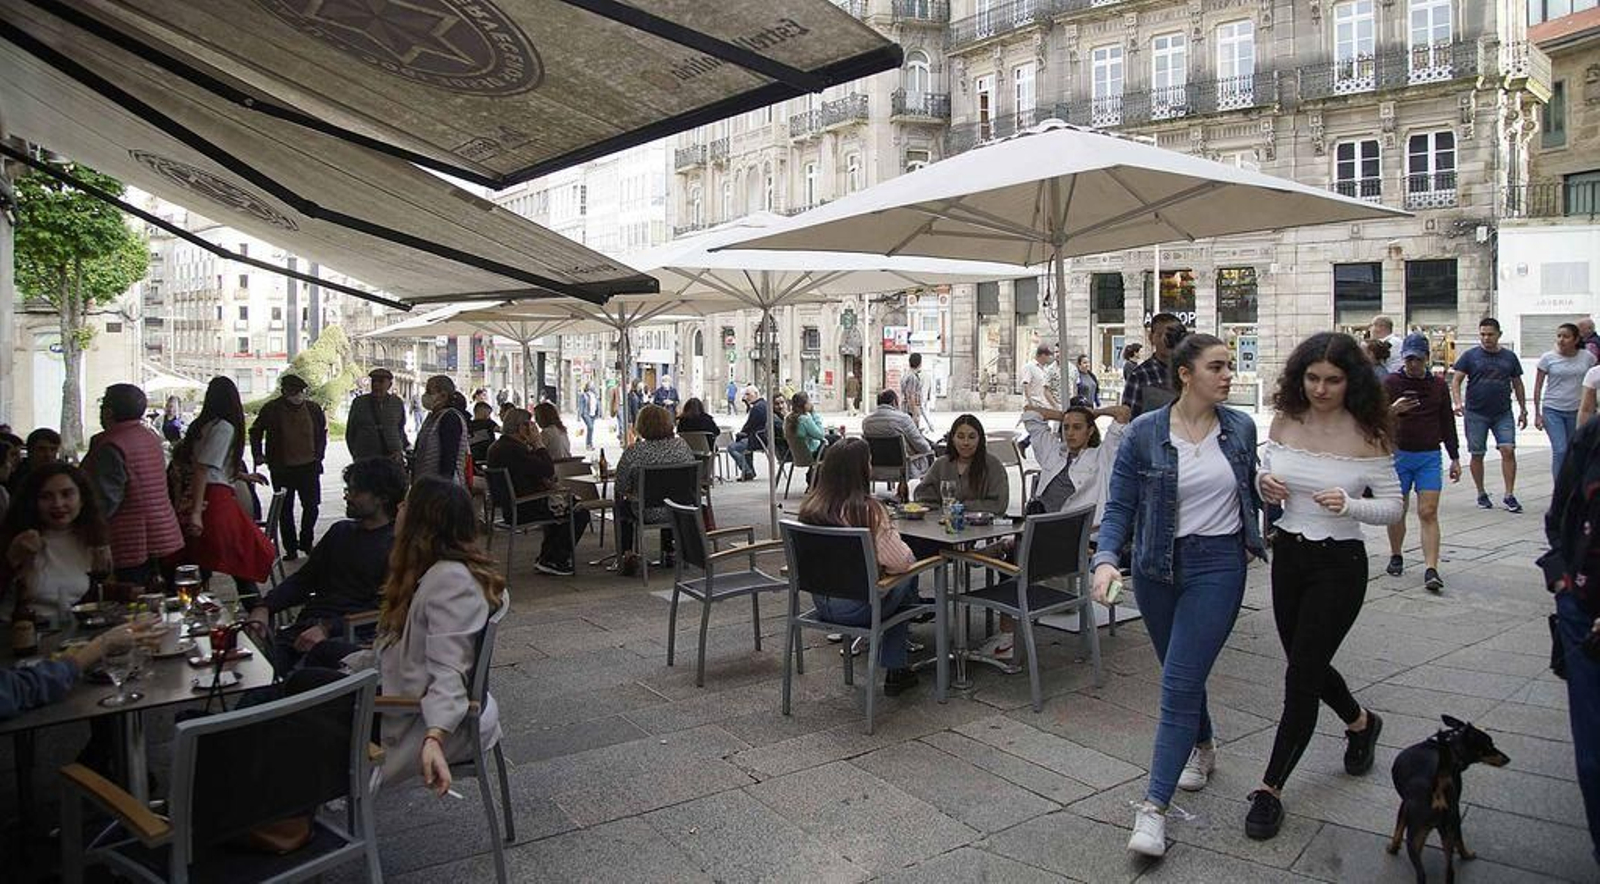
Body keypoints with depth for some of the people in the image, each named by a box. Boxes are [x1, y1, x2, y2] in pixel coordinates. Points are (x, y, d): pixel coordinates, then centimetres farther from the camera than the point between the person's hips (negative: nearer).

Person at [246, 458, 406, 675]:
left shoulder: (397, 545, 0)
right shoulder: (341, 531, 24)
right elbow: (303, 579, 24)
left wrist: (328, 628, -20)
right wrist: (264, 607, 6)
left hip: (349, 636, -6)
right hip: (306, 628, 6)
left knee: (322, 653, -39)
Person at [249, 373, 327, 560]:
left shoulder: (313, 409, 3)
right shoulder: (271, 409, -3)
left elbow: (322, 432, 18)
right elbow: (255, 432, 11)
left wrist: (319, 454, 11)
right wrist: (258, 455, 5)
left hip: (309, 466, 2)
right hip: (282, 468, -1)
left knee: (312, 506, 3)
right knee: (285, 510, 5)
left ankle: (306, 542, 21)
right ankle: (290, 548, 14)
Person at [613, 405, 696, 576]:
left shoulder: (633, 452, -18)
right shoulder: (682, 445, -7)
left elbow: (622, 488, -12)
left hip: (648, 513, -3)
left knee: (622, 504, 28)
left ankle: (627, 554, 21)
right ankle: (669, 552, 42)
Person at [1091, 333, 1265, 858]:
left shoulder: (1241, 428, 0)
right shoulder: (1144, 433, -7)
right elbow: (1120, 507, -6)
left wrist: (1253, 537, 5)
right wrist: (1106, 559, -21)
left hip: (1218, 564, -1)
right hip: (1158, 565, 1)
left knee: (1180, 683, -8)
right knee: (1181, 673, 18)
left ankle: (1154, 807, -4)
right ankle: (1201, 745, 49)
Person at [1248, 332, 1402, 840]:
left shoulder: (1368, 434, -12)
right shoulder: (1284, 421, -1)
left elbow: (1394, 506, -7)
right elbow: (1265, 482, 10)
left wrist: (1349, 505, -26)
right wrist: (1265, 485, -14)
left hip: (1339, 563, -5)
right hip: (1288, 553, 5)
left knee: (1301, 677, -3)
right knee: (1307, 664, 20)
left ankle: (1270, 789, 9)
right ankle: (1360, 722, 52)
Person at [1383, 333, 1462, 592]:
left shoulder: (1438, 385, 9)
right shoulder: (1391, 383, -1)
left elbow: (1447, 423, 15)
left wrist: (1455, 457, 14)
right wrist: (1392, 410, -31)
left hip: (1429, 456, 1)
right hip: (1398, 454, -1)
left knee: (1429, 513, -6)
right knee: (1397, 510, 7)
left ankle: (1431, 570, -11)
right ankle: (1396, 557, 27)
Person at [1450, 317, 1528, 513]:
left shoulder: (1510, 357, 9)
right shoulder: (1470, 356, 1)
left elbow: (1517, 384, 16)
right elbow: (1456, 381, -2)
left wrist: (1523, 410, 15)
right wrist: (1458, 402, -18)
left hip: (1503, 414, 2)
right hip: (1476, 414, -1)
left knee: (1508, 450, -9)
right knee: (1477, 455, 4)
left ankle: (1509, 495, -3)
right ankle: (1481, 494, 18)